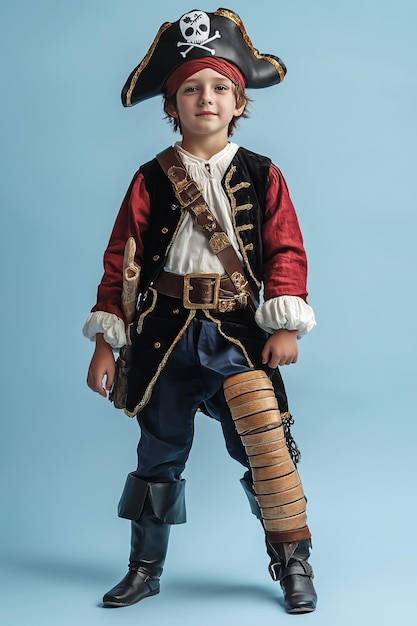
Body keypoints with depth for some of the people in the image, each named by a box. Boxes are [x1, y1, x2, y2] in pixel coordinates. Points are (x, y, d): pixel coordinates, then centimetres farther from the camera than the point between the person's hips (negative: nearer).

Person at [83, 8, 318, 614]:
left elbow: (286, 251, 2)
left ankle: (293, 564, 7)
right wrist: (105, 343, 2)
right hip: (165, 333, 1)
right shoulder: (151, 179, 5)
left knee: (264, 439, -12)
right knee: (160, 450, 11)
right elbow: (120, 260, 5)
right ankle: (145, 569, 28)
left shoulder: (262, 175, 6)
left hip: (238, 333, -1)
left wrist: (286, 325, -10)